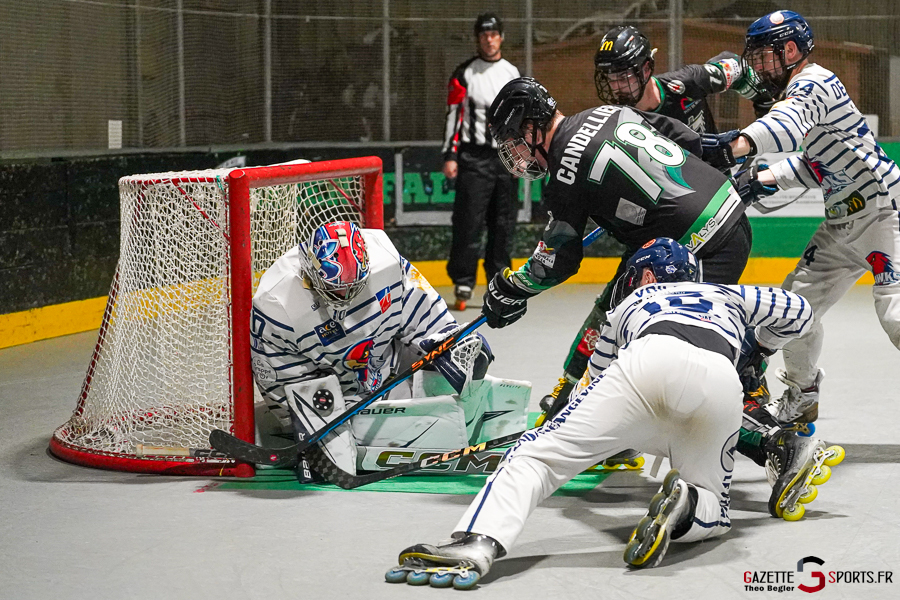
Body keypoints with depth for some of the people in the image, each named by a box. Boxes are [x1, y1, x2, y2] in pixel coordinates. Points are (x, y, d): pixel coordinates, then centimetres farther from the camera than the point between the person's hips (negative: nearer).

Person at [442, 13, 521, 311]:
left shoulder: (513, 74, 12)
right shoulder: (464, 75, -1)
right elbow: (453, 115, -3)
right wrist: (450, 156, -10)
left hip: (506, 159, 4)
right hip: (474, 158, -4)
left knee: (503, 223, 6)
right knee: (469, 222, -8)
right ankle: (463, 285, -4)